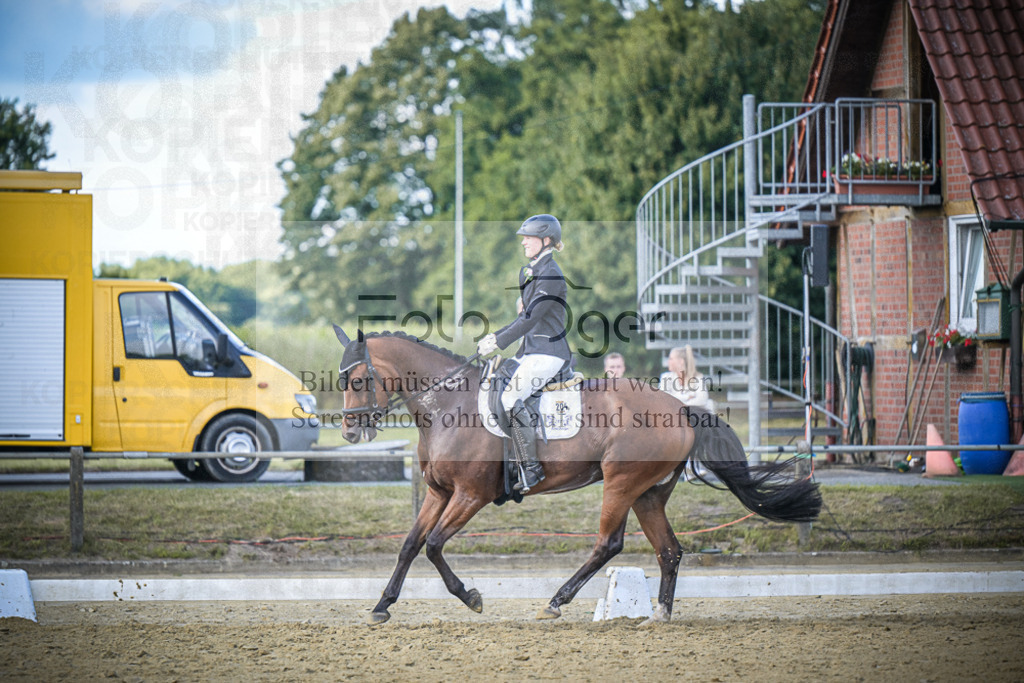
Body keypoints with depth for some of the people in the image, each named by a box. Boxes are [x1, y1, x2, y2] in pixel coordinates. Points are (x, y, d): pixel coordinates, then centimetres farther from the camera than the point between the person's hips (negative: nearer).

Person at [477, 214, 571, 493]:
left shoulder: (551, 276, -14)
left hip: (548, 353, -10)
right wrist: (496, 336, 11)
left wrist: (498, 343, -19)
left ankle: (531, 467, -22)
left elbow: (532, 318, -20)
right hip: (531, 352, 10)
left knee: (510, 398, -25)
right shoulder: (530, 272, 17)